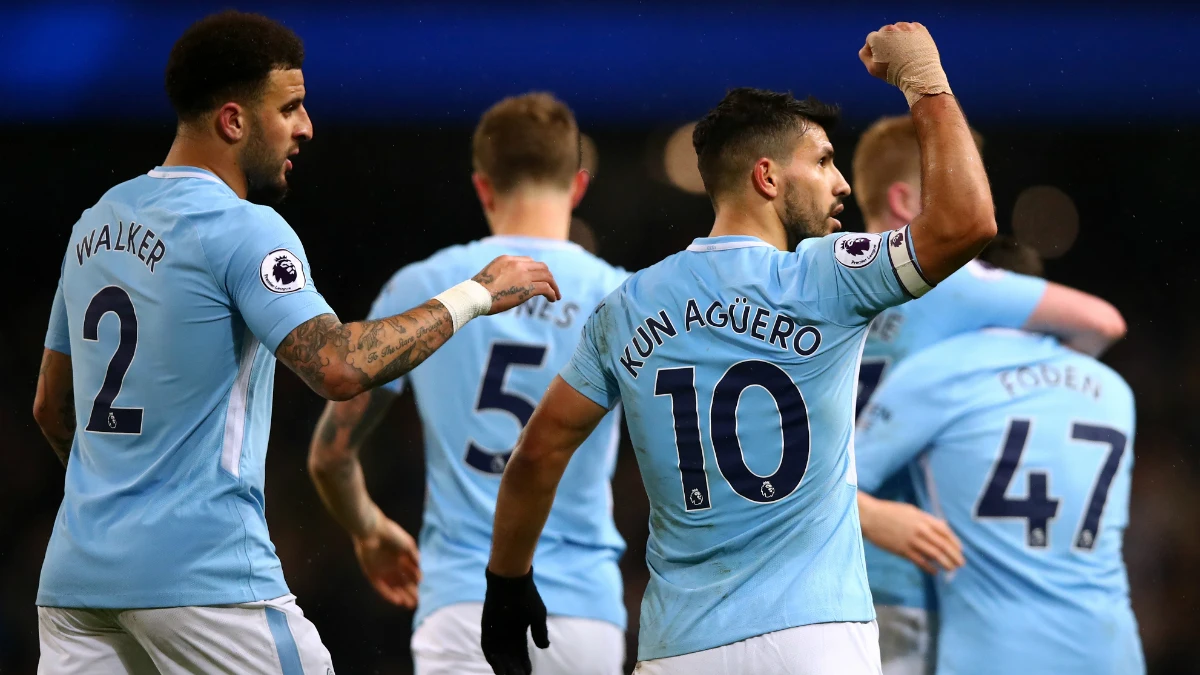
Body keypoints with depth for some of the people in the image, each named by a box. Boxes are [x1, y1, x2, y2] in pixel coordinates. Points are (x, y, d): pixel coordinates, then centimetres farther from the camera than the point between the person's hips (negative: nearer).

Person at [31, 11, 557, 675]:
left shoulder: (96, 222, 14)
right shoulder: (243, 229, -10)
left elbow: (52, 409, 22)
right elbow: (338, 366, -23)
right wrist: (475, 295, -13)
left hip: (76, 570, 7)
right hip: (203, 571, -7)